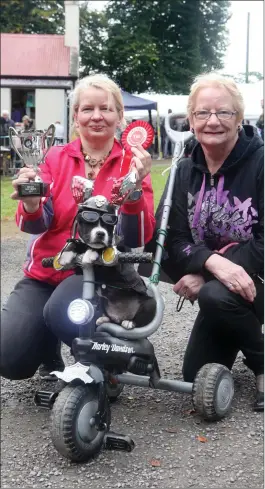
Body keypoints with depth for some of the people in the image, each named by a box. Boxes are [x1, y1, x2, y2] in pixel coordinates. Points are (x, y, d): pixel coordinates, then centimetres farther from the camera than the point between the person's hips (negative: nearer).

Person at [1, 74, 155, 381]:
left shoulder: (131, 164, -4)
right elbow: (36, 224, -7)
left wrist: (134, 187, -32)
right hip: (45, 272, 3)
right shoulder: (56, 157, 2)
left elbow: (139, 238, -15)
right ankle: (50, 353, 21)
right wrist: (31, 205, -31)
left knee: (62, 314, -35)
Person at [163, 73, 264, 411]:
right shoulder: (185, 172, 0)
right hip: (215, 282, 5)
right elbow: (175, 241, -9)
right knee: (197, 377, 3)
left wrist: (203, 275, -25)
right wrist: (213, 263, -31)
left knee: (215, 296, -36)